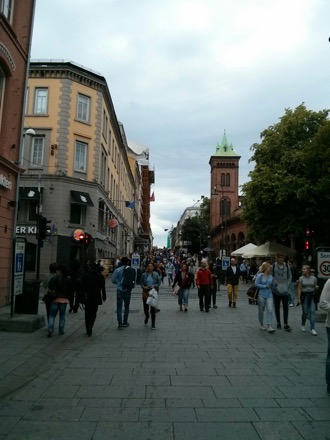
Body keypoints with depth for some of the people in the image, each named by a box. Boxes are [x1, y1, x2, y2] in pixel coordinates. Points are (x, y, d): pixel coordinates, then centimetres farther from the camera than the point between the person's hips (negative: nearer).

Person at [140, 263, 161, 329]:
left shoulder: (156, 274, -3)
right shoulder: (144, 275, -1)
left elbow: (159, 283, 1)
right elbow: (141, 283, 5)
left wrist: (154, 286, -15)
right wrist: (143, 287, -13)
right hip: (145, 292, 1)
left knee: (153, 309, -2)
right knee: (145, 308, 8)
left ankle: (153, 324, 10)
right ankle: (147, 316, 45)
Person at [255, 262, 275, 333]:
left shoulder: (271, 276, 8)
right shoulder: (260, 275, -7)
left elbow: (272, 284, 18)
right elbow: (256, 284, -11)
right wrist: (265, 286, -11)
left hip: (269, 295, 4)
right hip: (261, 295, -3)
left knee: (270, 310, -9)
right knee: (261, 310, 8)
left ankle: (269, 327, -8)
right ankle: (261, 325, 25)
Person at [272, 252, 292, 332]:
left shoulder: (286, 266, 5)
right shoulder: (273, 266, -3)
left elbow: (289, 277, 10)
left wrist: (287, 285, -1)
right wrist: (274, 283, -11)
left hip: (285, 290, 1)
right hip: (276, 290, -1)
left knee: (286, 307, -4)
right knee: (277, 307, 9)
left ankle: (286, 324, 1)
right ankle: (278, 323, 21)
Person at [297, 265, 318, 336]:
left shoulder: (314, 278, 0)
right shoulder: (301, 278, -3)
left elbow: (315, 287, 12)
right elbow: (299, 289, -2)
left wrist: (317, 287, -12)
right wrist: (299, 298, -6)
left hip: (312, 296, 1)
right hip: (304, 296, -1)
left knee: (312, 311, -6)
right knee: (305, 312, 4)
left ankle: (312, 329, -4)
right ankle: (303, 325, 29)